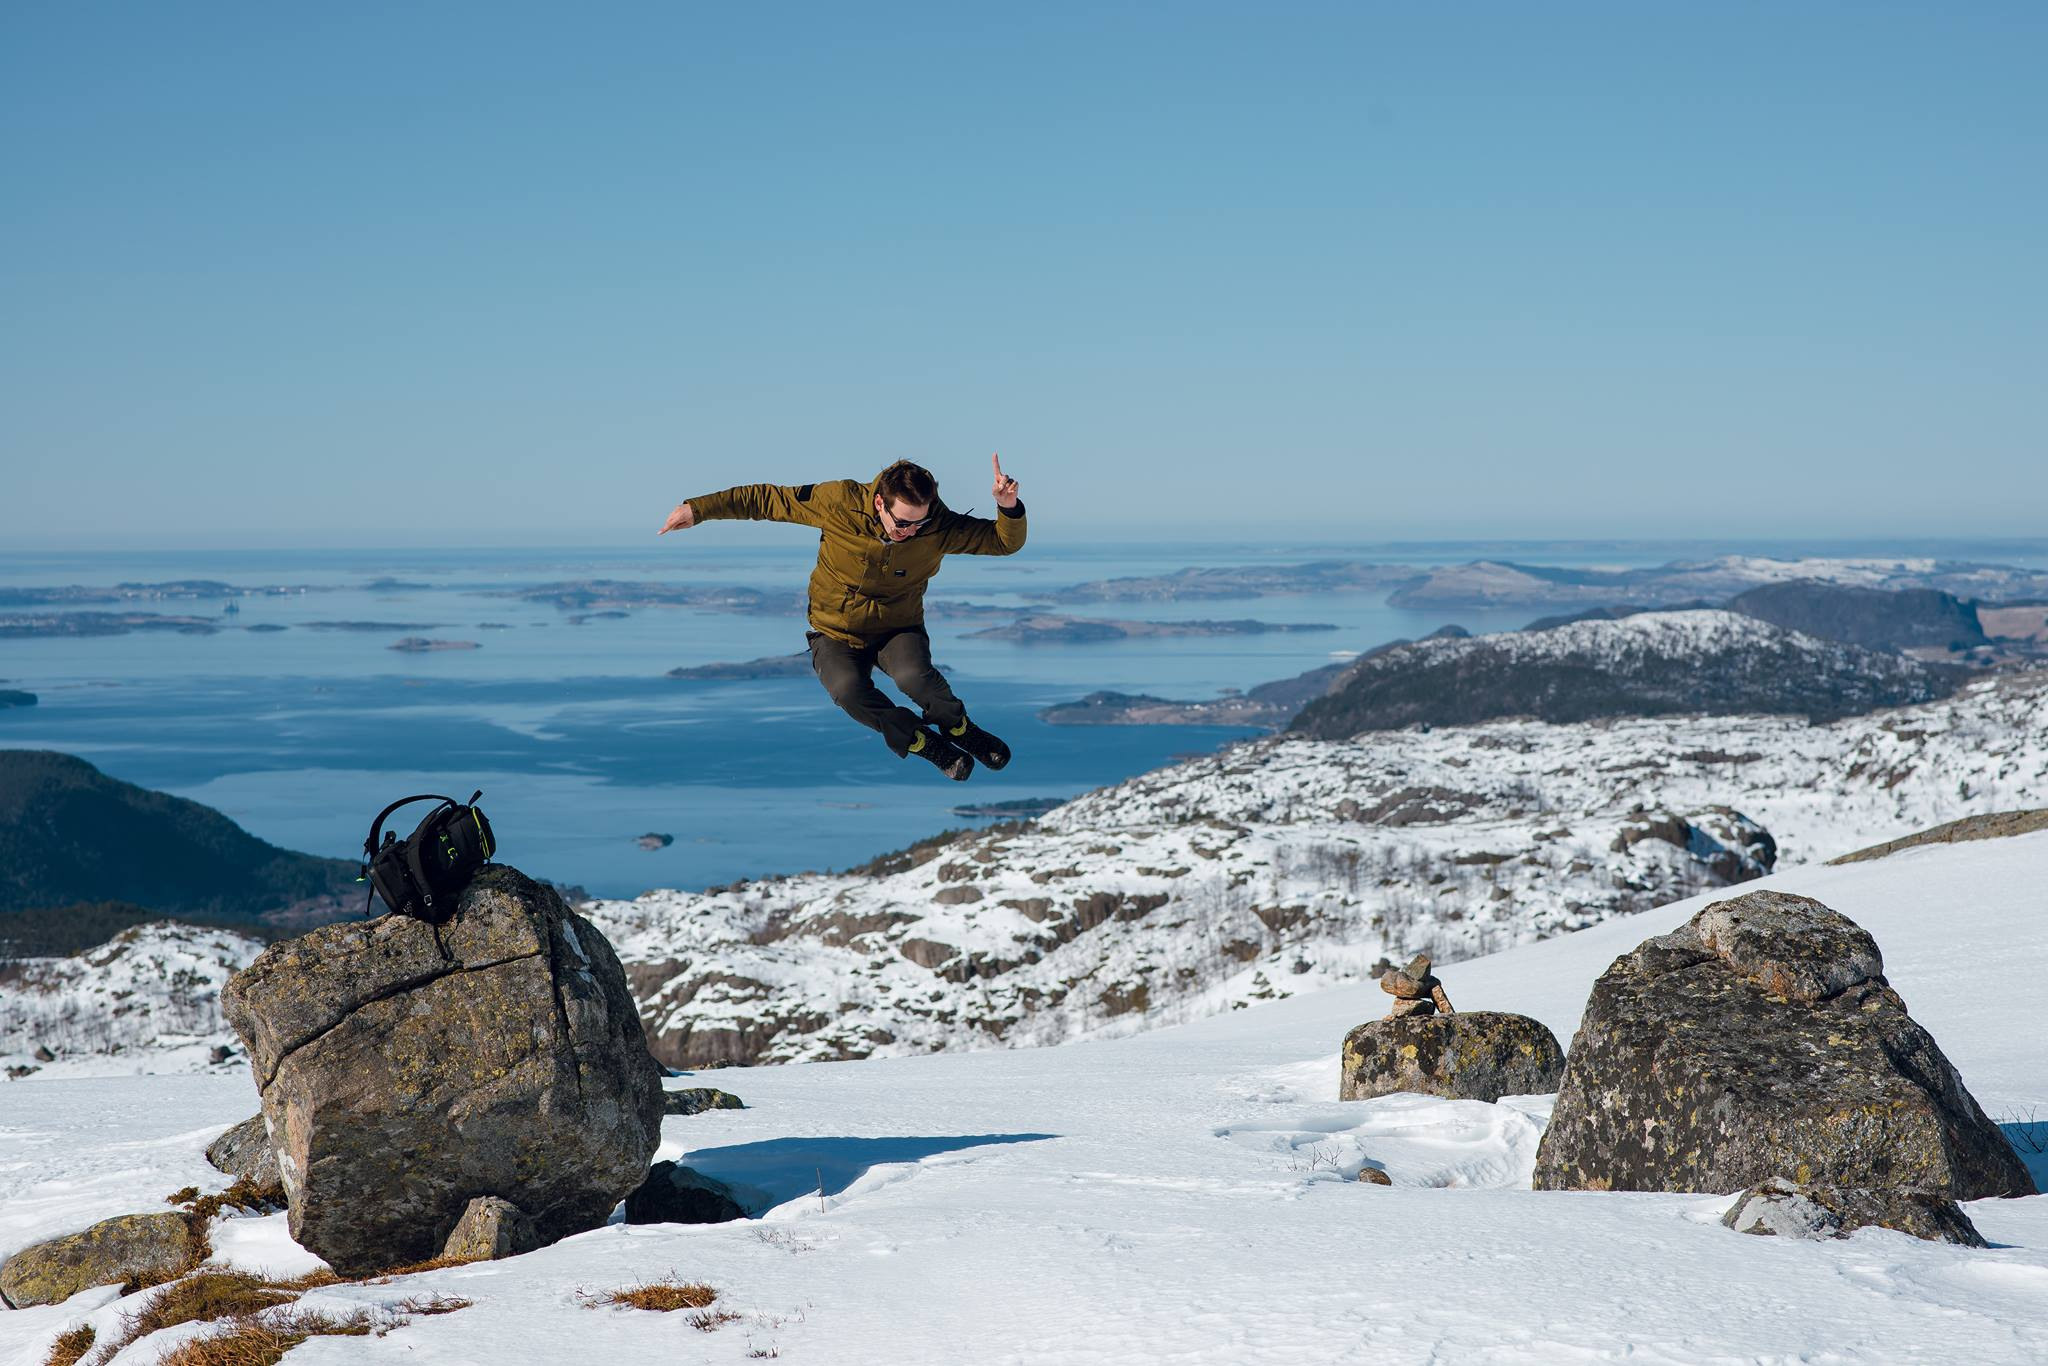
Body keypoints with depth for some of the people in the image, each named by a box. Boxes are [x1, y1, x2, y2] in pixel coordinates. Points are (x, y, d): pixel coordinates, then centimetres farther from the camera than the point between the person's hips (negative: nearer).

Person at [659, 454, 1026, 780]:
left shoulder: (938, 526, -17)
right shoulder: (840, 502, -20)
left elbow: (1005, 541, -13)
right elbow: (768, 499, -9)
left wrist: (1009, 507, -36)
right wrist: (699, 508, -9)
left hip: (898, 629, 0)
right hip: (835, 632, 0)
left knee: (914, 676, -34)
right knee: (848, 688, -33)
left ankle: (957, 727, 1)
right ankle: (925, 743, -8)